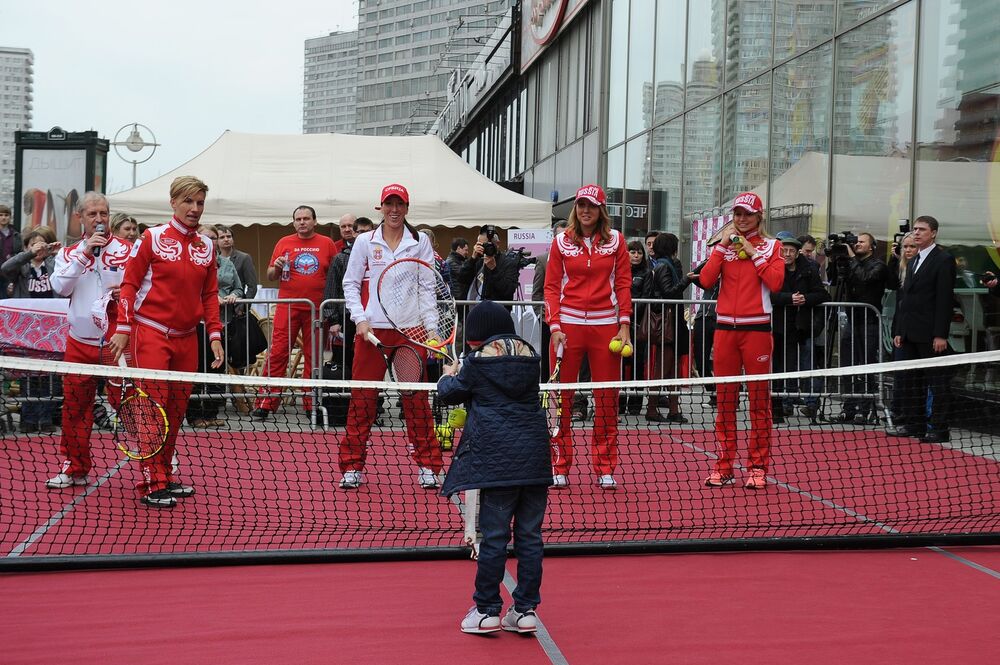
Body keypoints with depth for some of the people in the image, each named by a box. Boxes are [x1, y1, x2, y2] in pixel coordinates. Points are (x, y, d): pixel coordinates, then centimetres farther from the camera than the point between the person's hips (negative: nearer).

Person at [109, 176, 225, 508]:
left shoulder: (206, 246, 10)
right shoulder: (152, 238, -3)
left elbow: (210, 294, 15)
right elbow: (129, 284, -2)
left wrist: (214, 335, 8)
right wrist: (123, 328, -8)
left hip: (186, 338, 5)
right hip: (151, 333, -5)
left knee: (177, 409, 9)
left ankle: (165, 476, 19)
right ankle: (153, 485, -2)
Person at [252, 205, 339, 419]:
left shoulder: (327, 244, 7)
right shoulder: (284, 243, 8)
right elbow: (270, 275, 13)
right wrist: (276, 268, -9)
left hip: (316, 309, 0)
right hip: (287, 307, 0)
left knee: (313, 357, 6)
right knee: (277, 354, -5)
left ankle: (311, 403, 14)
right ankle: (265, 403, -4)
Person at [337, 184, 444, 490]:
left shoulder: (420, 242, 8)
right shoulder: (365, 241, 7)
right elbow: (350, 284, 8)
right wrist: (360, 319, -5)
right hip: (372, 328, 0)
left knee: (416, 398, 1)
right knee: (362, 398, 1)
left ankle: (427, 466, 9)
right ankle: (353, 467, 9)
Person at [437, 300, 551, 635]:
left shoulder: (479, 360, -2)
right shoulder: (529, 356, 12)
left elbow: (451, 394, 11)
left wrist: (448, 377, 34)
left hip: (497, 455, -4)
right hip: (535, 455, 5)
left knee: (494, 535, 2)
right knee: (530, 534, 8)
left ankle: (487, 611, 9)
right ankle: (526, 611, 13)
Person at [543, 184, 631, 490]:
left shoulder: (615, 240, 7)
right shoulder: (561, 242, 7)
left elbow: (623, 284, 6)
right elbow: (552, 287, 5)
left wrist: (624, 326, -3)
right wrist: (555, 326, -6)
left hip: (605, 325, 0)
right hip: (568, 324, 0)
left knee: (607, 399, 2)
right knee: (561, 396, 0)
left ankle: (605, 468, 12)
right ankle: (559, 467, 9)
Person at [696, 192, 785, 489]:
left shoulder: (771, 245, 6)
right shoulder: (723, 244, 12)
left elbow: (776, 282, -10)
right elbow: (705, 280, -2)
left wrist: (752, 252, -8)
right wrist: (722, 245, -4)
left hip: (756, 328, -3)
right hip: (725, 327, 3)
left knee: (759, 398, 0)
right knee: (724, 398, 5)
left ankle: (758, 467, 5)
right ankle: (724, 466, 10)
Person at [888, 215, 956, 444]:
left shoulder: (944, 260, -6)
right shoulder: (912, 262, 19)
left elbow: (945, 299, -12)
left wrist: (941, 335, -18)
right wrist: (898, 330, 13)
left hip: (931, 335, -8)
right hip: (910, 334, 8)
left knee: (938, 382, -2)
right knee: (910, 380, 11)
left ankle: (939, 429, 2)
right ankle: (913, 424, 19)